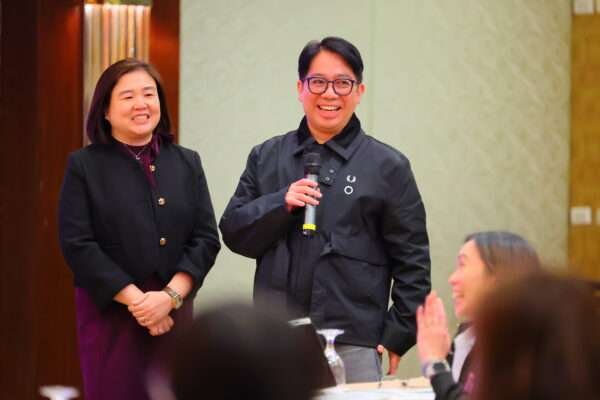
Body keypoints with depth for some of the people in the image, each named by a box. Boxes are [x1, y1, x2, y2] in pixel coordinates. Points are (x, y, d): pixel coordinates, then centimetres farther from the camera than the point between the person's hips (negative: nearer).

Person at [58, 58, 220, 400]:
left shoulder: (187, 163, 10)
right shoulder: (84, 166, 1)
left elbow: (207, 238, 4)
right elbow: (78, 245, -7)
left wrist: (170, 296, -11)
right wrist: (136, 300, -14)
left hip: (175, 314, 3)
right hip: (110, 315, -3)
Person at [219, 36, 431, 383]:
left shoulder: (387, 166, 2)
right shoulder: (267, 157, 11)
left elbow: (411, 261, 2)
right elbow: (233, 232, 8)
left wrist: (397, 337, -3)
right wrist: (281, 203, -8)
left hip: (353, 345, -2)